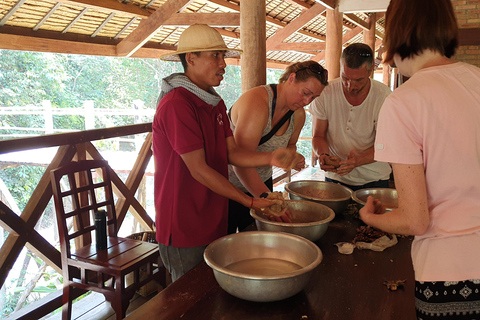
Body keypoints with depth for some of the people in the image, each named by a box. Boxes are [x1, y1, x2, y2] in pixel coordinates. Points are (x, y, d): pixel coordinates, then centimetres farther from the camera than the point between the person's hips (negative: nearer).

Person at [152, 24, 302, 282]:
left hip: (212, 221, 8)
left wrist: (271, 158, -16)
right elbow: (199, 170, -20)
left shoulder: (215, 103, 11)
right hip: (184, 230, -8)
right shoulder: (176, 105, -20)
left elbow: (232, 152, 3)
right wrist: (250, 202, -17)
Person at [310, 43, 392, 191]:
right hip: (335, 178, 1)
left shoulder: (384, 96, -13)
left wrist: (357, 161, -31)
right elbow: (318, 136, -2)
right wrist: (323, 155, -24)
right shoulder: (325, 92, -10)